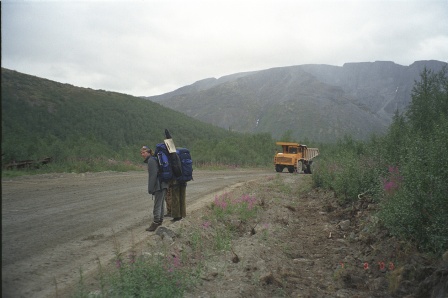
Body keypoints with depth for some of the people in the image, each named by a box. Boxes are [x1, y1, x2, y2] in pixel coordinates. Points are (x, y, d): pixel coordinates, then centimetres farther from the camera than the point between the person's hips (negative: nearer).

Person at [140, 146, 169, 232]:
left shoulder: (151, 160, -14)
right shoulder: (153, 159, 17)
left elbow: (153, 175, -21)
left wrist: (150, 188, -20)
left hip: (159, 186, -11)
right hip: (163, 185, 11)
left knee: (157, 205, -8)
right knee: (161, 203, 20)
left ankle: (155, 223, -5)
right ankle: (160, 220, 32)